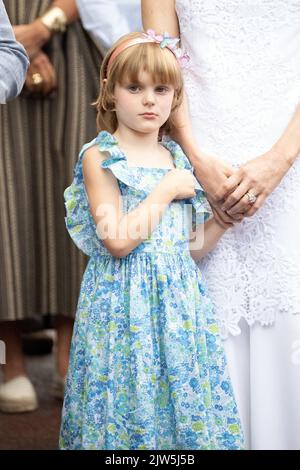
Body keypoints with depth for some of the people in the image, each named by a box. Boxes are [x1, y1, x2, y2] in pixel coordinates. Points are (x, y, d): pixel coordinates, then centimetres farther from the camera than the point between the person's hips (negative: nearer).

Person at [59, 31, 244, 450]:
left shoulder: (179, 159, 11)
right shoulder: (100, 157, -5)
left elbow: (190, 248, 14)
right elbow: (116, 242, -16)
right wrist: (166, 191, -11)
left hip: (179, 297, 5)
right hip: (125, 302, -5)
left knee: (185, 401, 5)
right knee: (128, 400, -2)